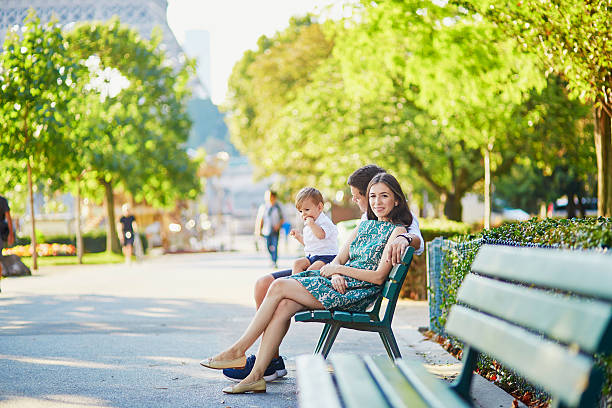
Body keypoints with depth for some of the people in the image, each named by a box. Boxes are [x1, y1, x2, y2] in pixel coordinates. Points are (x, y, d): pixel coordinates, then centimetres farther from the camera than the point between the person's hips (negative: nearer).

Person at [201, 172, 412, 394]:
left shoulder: (397, 231, -2)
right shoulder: (365, 225, 22)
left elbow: (379, 277, -11)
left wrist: (338, 269, -10)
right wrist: (335, 274, -7)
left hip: (357, 294, -7)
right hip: (339, 285, 7)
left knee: (279, 286, -18)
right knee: (283, 306, -21)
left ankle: (238, 350, -11)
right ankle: (255, 376, -22)